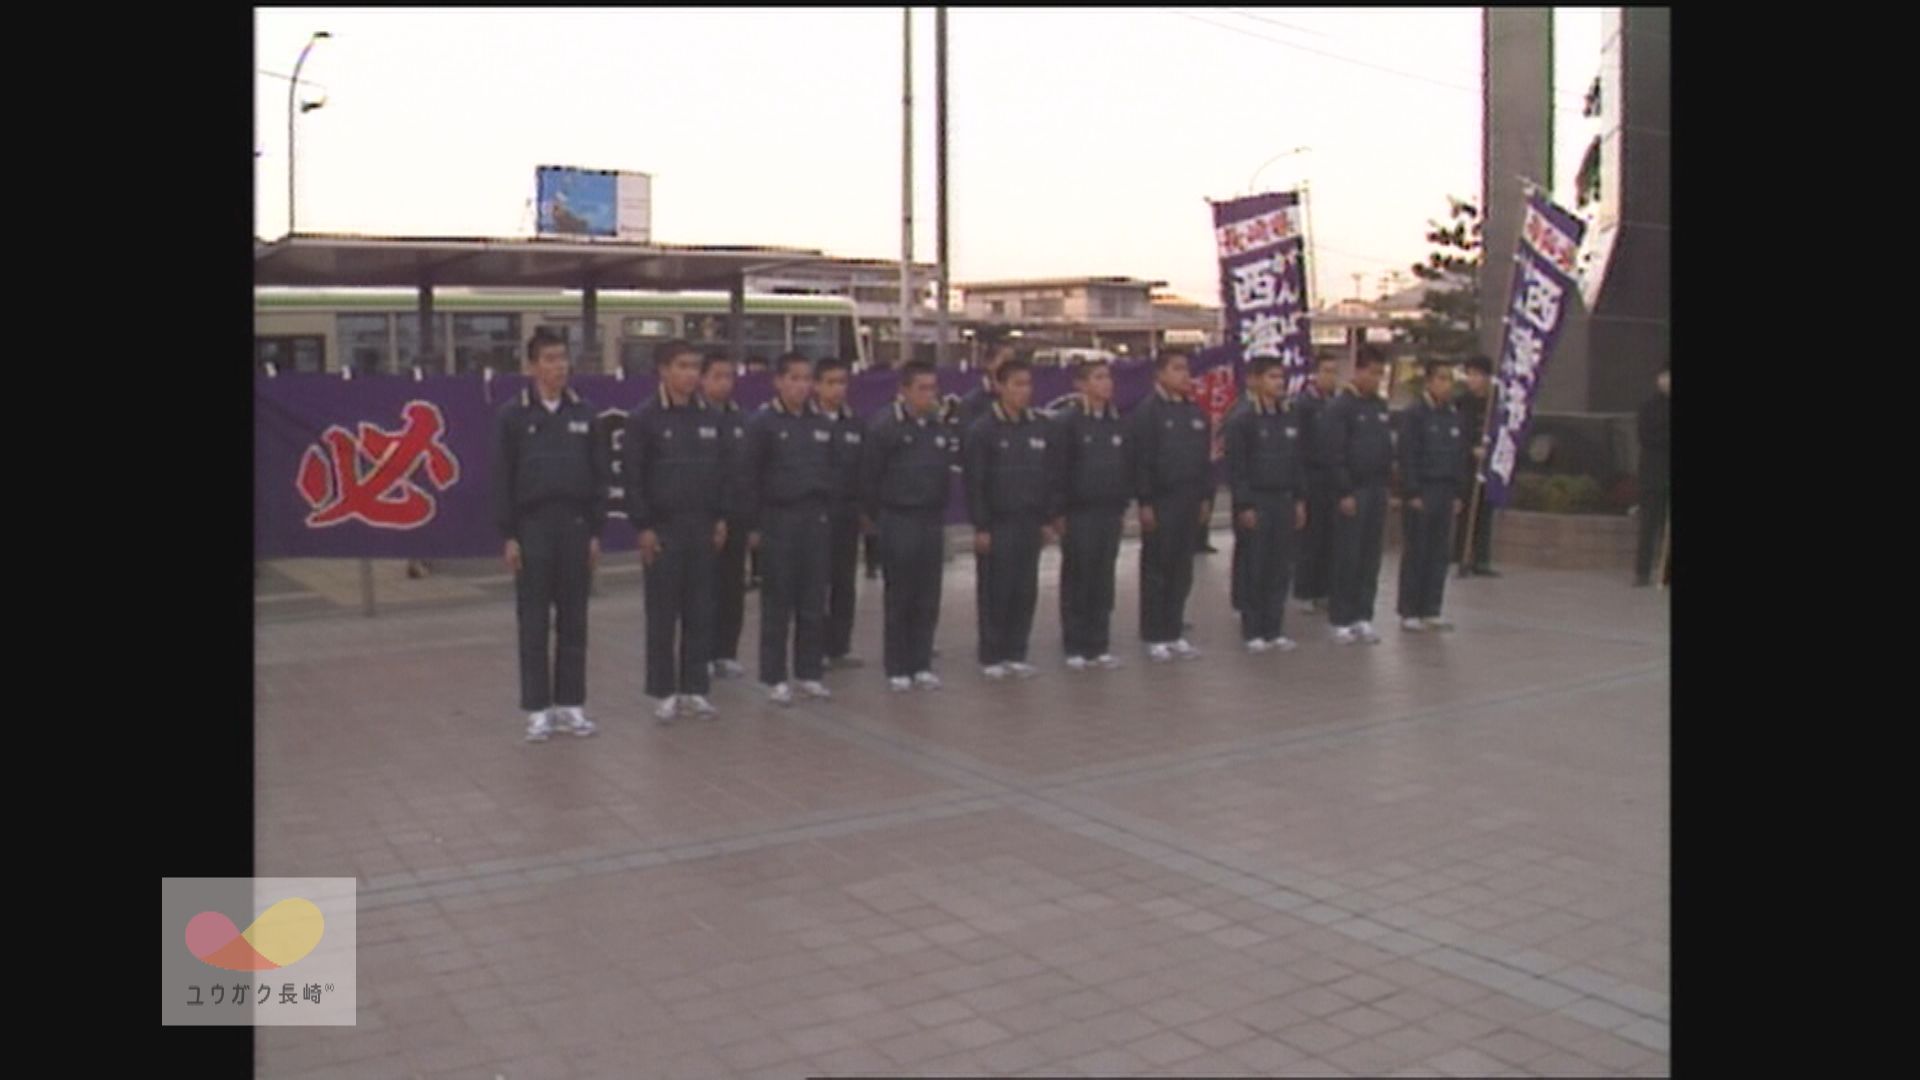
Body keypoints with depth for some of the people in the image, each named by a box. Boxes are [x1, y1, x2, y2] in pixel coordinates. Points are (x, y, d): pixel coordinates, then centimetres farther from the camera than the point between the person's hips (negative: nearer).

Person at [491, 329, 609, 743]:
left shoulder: (583, 413, 7)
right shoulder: (513, 415, 0)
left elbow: (599, 475, 8)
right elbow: (502, 479, -2)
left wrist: (596, 531, 3)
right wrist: (508, 535, -6)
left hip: (576, 525, 2)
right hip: (532, 525, -2)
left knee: (573, 619, 6)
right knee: (534, 622, 3)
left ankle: (571, 704, 15)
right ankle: (538, 708, 10)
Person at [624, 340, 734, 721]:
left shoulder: (714, 418, 7)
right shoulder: (644, 419, -5)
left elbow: (727, 471, 11)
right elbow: (632, 475, -6)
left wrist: (724, 518, 5)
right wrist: (643, 526, -10)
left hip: (705, 528, 4)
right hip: (663, 528, -4)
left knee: (701, 612, 6)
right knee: (663, 614, 2)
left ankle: (695, 688, 15)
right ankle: (663, 692, 11)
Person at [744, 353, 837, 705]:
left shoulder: (823, 423, 9)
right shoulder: (763, 422, -4)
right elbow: (751, 476, -5)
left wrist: (833, 515, 9)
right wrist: (753, 524, -7)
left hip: (816, 518, 4)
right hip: (778, 518, -4)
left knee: (814, 601, 7)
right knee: (778, 602, 2)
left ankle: (809, 672, 17)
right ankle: (774, 678, 9)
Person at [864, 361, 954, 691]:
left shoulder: (940, 427, 7)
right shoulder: (884, 426, -9)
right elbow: (869, 477, -6)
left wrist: (940, 512, 10)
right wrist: (878, 518, -1)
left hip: (932, 520, 5)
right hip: (898, 521, -5)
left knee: (928, 598, 7)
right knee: (899, 597, 2)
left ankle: (921, 664, 17)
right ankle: (897, 668, 11)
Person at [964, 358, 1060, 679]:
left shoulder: (1041, 428, 7)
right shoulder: (982, 430, -7)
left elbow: (1050, 478, 11)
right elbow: (974, 483, -9)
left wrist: (1050, 519, 8)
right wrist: (980, 526, -12)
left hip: (1030, 522, 5)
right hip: (997, 523, -4)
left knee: (1026, 591, 7)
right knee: (996, 592, 2)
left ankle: (1016, 654, 18)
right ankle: (991, 657, 11)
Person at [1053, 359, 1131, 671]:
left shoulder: (1118, 422, 9)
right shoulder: (1066, 422, -7)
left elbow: (1128, 464, 12)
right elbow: (1058, 469, -9)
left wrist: (1123, 501, 4)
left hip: (1110, 511, 5)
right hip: (1078, 512, -4)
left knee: (1103, 580, 8)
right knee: (1077, 580, 3)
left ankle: (1099, 645, 16)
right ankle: (1075, 648, 10)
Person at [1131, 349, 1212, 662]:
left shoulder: (1194, 411, 12)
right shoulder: (1146, 412, -8)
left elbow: (1205, 457, 16)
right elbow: (1140, 461, -12)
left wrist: (1204, 496, 11)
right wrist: (1145, 503, -15)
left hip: (1189, 503, 6)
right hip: (1161, 503, -6)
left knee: (1182, 571, 9)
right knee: (1156, 571, 2)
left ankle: (1173, 633, 18)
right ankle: (1154, 637, 9)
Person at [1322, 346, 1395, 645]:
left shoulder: (1381, 407, 13)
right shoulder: (1339, 407, -9)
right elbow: (1332, 455, -13)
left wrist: (1386, 484, 11)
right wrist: (1344, 493, -16)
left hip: (1376, 491, 6)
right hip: (1352, 492, -6)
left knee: (1371, 557, 7)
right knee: (1346, 558, -2)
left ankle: (1363, 616, 14)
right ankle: (1341, 620, 5)